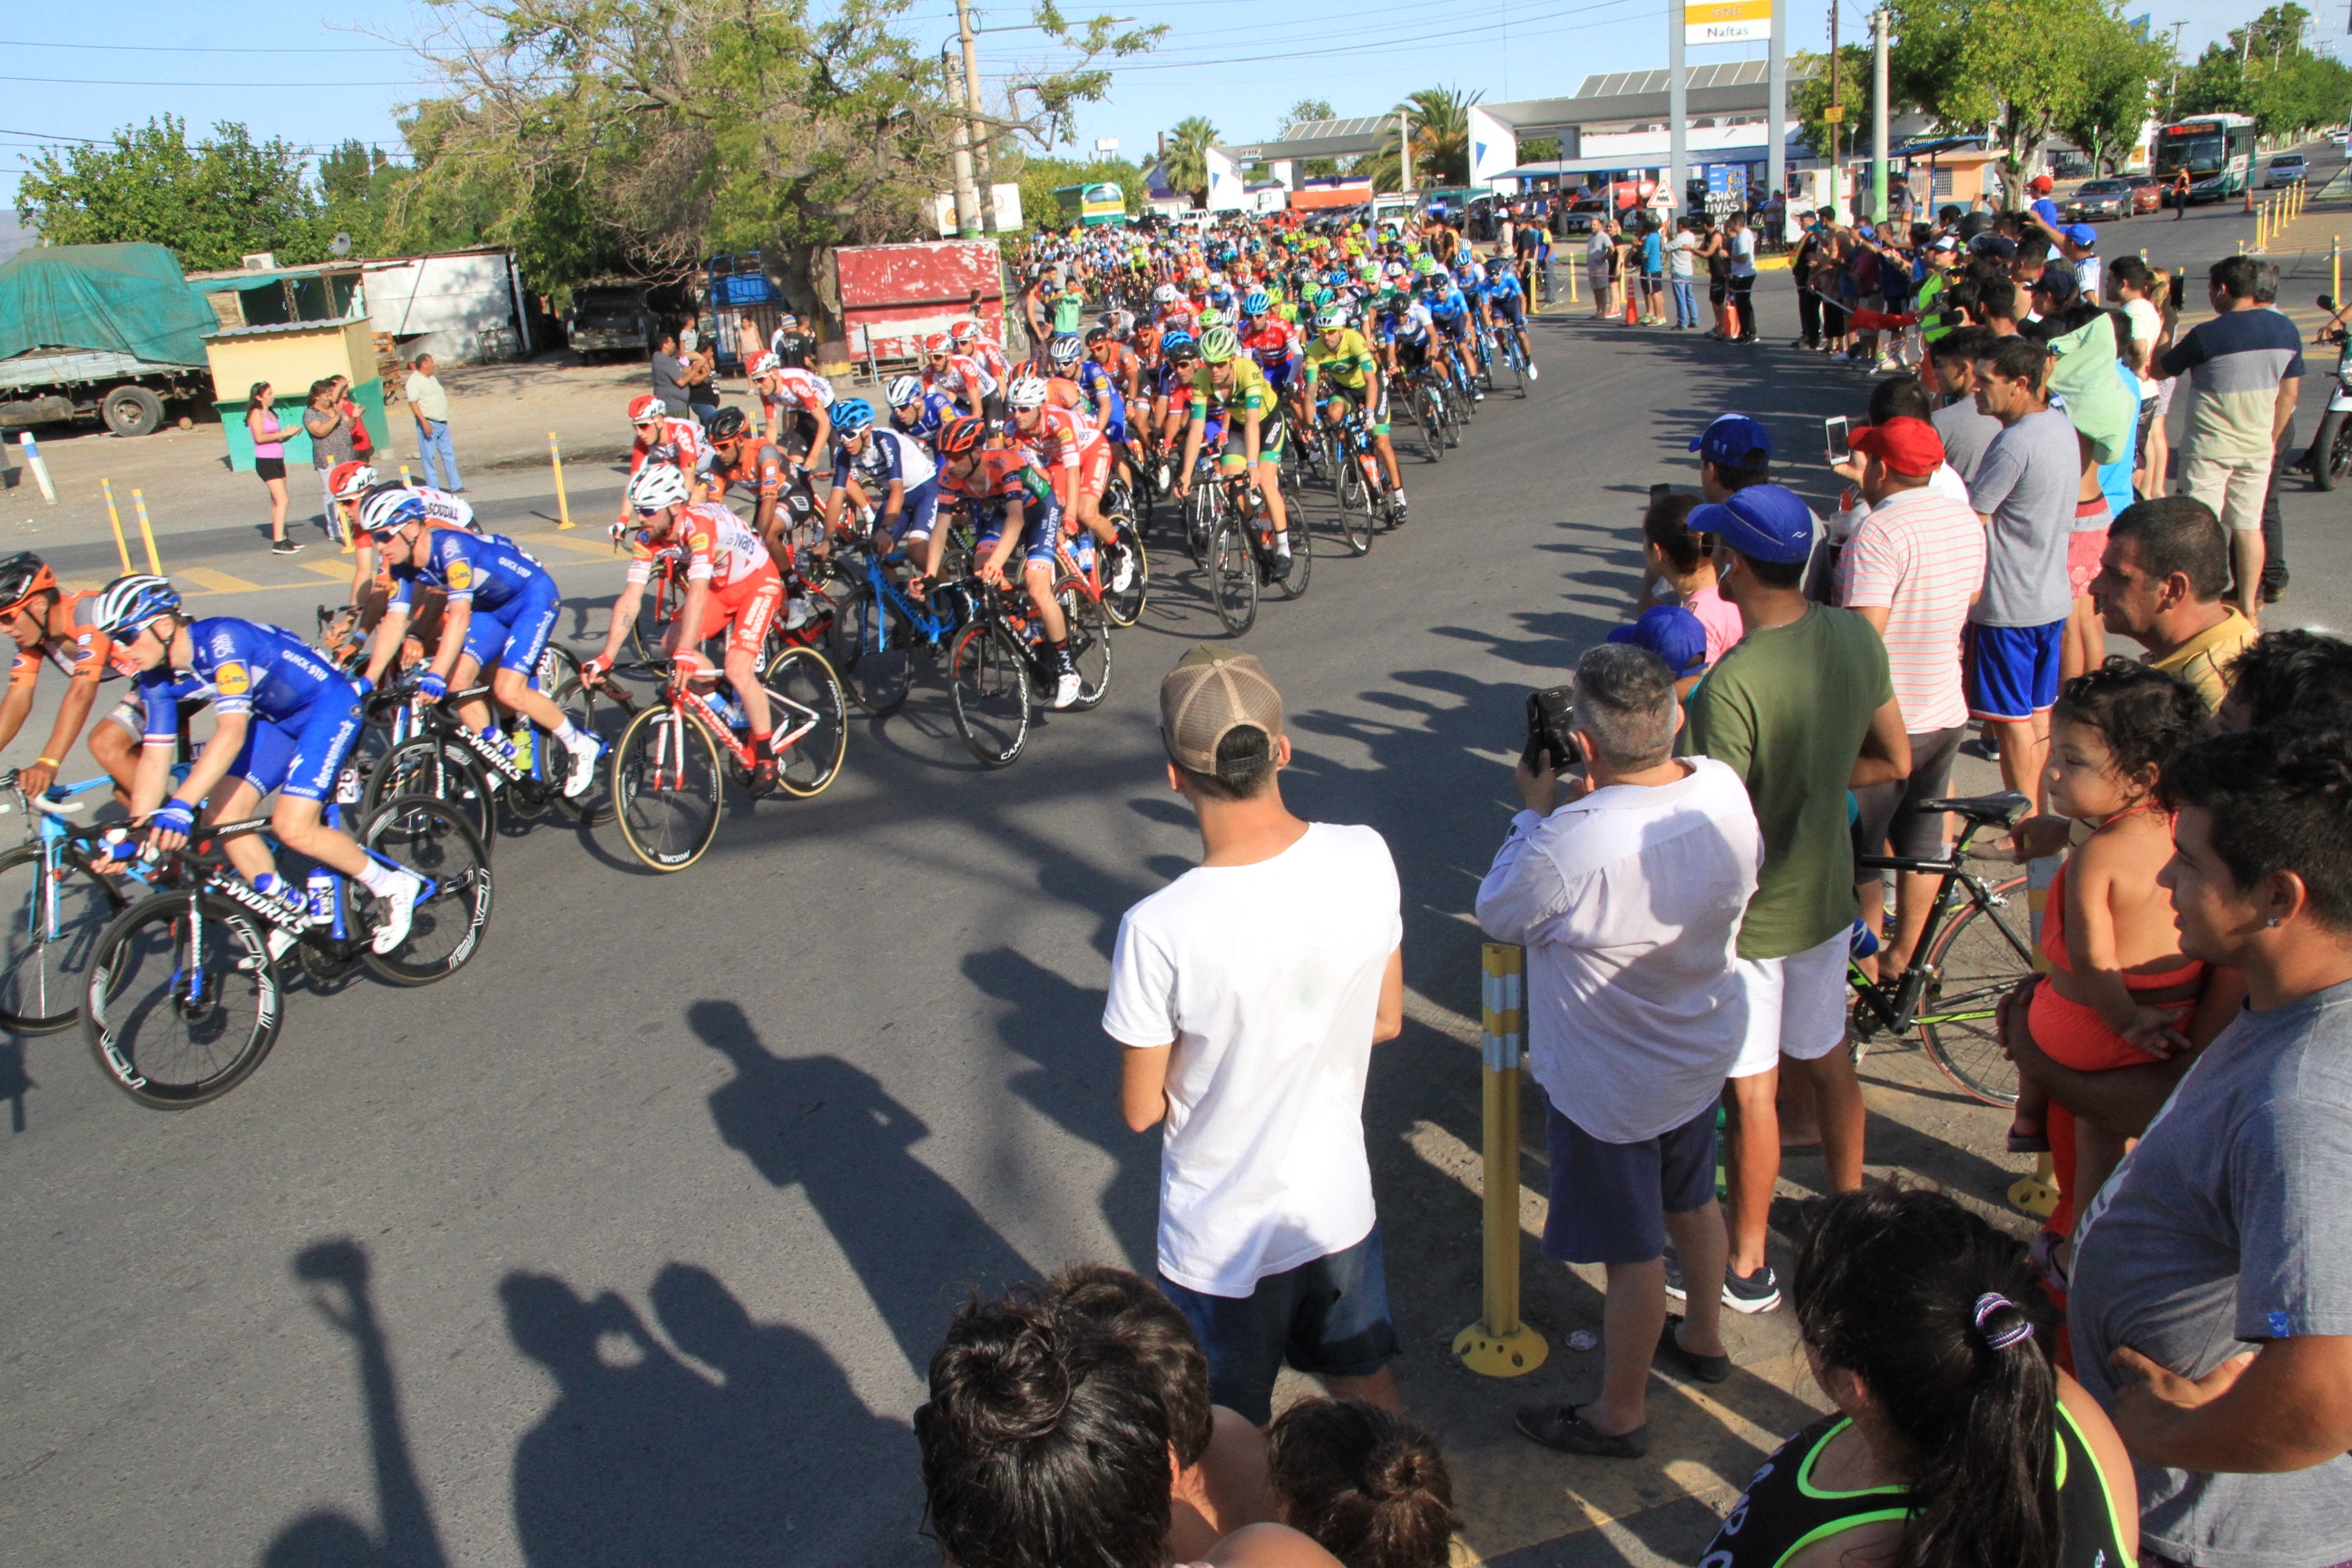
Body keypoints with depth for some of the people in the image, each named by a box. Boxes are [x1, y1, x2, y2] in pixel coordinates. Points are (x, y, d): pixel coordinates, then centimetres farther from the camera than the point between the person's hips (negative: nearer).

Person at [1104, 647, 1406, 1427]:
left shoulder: (1158, 930, -30)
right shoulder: (1366, 858, -17)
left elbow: (1141, 1109, -16)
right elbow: (1386, 1021, -2)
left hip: (1223, 1242, -4)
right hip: (1341, 1207, 4)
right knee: (1366, 1382, 31)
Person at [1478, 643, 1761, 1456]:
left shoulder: (1575, 845, -37)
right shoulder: (1724, 788, -15)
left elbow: (1498, 914, -18)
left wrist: (1537, 812, -8)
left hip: (1610, 1087, -7)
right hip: (1703, 1052, 7)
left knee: (1633, 1252, 12)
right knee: (1692, 1202, 30)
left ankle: (1620, 1414, 34)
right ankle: (1702, 1339, 55)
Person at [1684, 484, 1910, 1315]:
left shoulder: (1732, 684, -30)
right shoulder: (1855, 637, -7)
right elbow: (1893, 760, 5)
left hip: (1753, 917, -7)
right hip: (1828, 896, 7)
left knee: (1751, 1092, 9)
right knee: (1827, 1061, 24)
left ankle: (1746, 1268, 26)